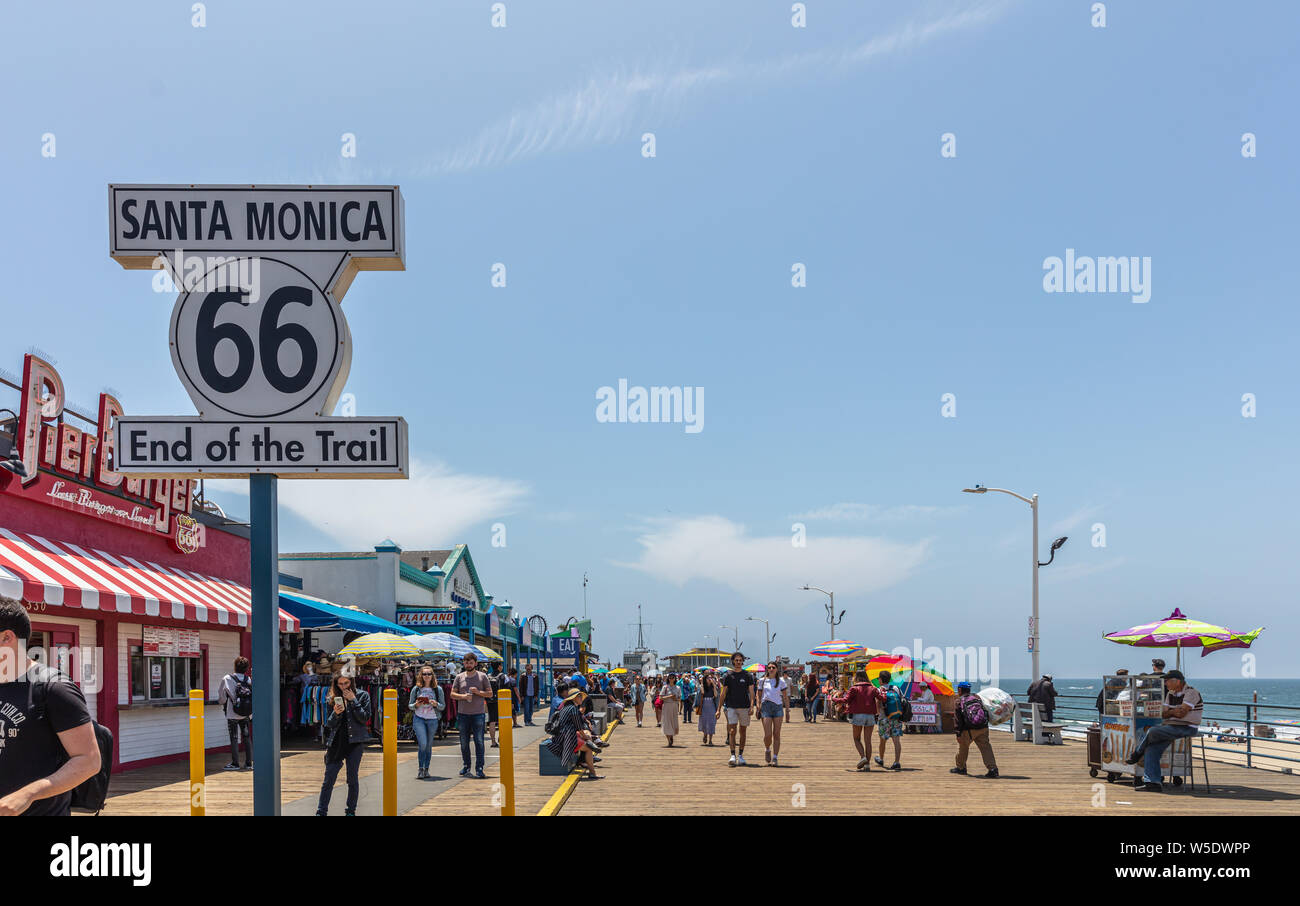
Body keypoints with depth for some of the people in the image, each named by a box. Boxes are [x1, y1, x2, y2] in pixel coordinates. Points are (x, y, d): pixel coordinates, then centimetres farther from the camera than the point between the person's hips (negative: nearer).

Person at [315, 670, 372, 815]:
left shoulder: (362, 695, 3)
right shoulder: (334, 698, 9)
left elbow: (365, 718, -6)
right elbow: (329, 724, 8)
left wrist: (353, 700, -10)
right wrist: (335, 713, -13)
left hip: (355, 742, -2)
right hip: (336, 742, 2)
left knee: (353, 778, 2)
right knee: (328, 779, -1)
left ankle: (351, 811, 12)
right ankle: (321, 811, 2)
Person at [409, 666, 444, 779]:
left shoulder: (438, 689, 4)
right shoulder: (416, 689, 4)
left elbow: (443, 706, 6)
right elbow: (409, 705, 10)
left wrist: (436, 704, -14)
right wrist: (416, 705, -12)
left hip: (432, 720, 1)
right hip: (418, 719, -1)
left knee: (429, 745, 6)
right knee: (423, 744, -13)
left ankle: (426, 769, 16)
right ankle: (420, 769, -6)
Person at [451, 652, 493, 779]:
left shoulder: (482, 676, 3)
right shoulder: (459, 677, 7)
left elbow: (490, 693, 5)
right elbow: (452, 694, 7)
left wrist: (478, 692, -12)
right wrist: (463, 696, -11)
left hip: (478, 714, -2)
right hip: (463, 714, 2)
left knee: (479, 742, -6)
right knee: (464, 742, 9)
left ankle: (479, 768, -4)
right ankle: (466, 766, 23)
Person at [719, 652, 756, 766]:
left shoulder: (748, 675, 4)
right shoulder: (728, 675, 4)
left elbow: (751, 692, 0)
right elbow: (723, 693, 7)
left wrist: (752, 706, -14)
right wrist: (719, 709, 3)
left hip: (744, 707, 1)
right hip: (731, 707, -1)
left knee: (742, 732, 7)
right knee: (732, 731, -11)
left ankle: (740, 756, 17)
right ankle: (733, 756, -16)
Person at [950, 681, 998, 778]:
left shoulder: (958, 702, 4)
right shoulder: (977, 698, 18)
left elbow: (957, 719, -2)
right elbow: (985, 710, 20)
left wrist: (958, 734, -4)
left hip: (969, 730, -3)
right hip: (983, 728, 3)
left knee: (963, 746, 18)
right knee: (985, 747, 1)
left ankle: (960, 767, 31)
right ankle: (992, 768, -15)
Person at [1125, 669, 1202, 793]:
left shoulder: (1191, 693, -12)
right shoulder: (1170, 694, 15)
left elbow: (1182, 713, -21)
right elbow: (1164, 714, 11)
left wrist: (1170, 712, -3)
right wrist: (1173, 712, -10)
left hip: (1186, 728, -9)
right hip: (1171, 726, 9)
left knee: (1152, 732, -21)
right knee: (1151, 749, -9)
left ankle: (1136, 755, 3)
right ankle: (1153, 783, -10)